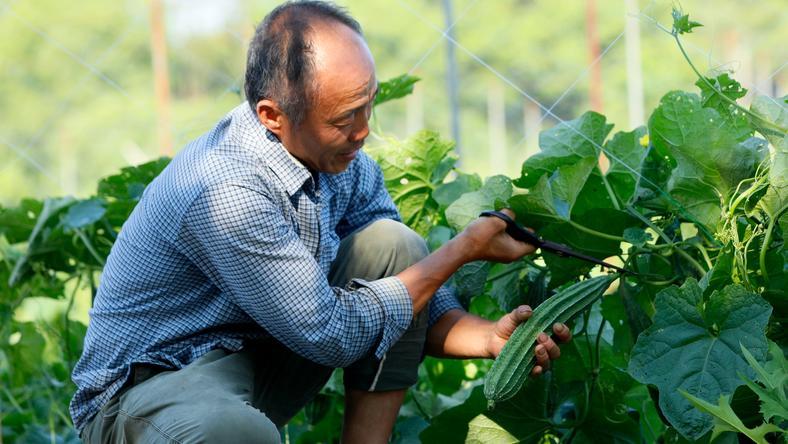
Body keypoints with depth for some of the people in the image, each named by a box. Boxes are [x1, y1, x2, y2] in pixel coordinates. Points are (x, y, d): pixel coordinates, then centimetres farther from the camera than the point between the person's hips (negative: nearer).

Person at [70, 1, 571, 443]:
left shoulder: (343, 161, -4)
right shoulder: (225, 192, -30)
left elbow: (414, 296, 3)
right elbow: (332, 335, -23)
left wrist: (488, 337, -18)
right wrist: (465, 248, -15)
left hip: (263, 359, 8)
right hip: (145, 388, -8)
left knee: (394, 247, -6)